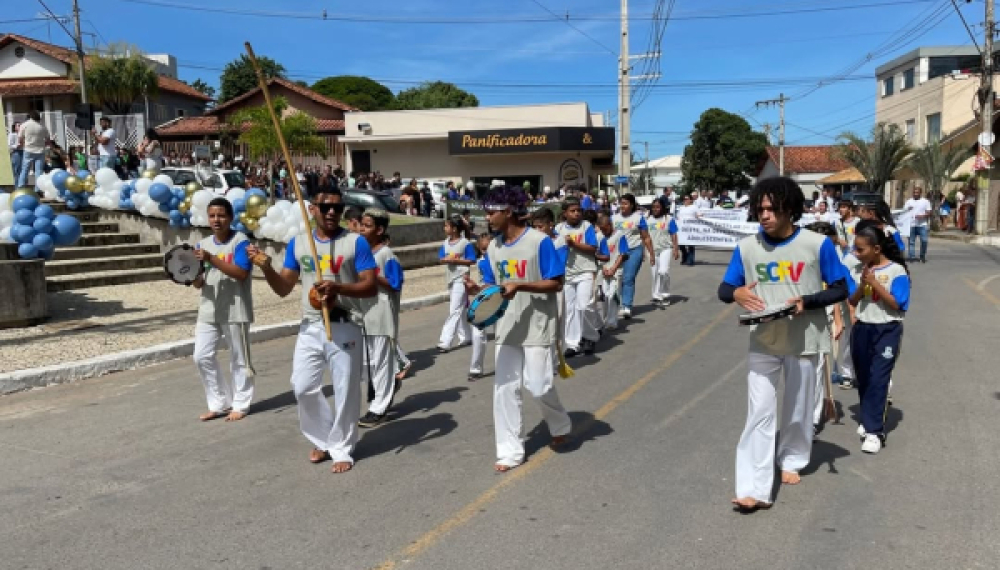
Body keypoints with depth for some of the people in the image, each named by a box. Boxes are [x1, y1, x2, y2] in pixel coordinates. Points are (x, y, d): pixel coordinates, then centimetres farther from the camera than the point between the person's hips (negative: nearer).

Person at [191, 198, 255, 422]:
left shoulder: (240, 241, -10)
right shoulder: (203, 244, 8)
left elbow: (241, 273, -23)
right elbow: (198, 284, 8)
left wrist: (212, 259, -27)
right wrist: (195, 274, -15)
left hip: (235, 310, -6)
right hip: (209, 311, 6)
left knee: (239, 359, 6)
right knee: (202, 357, 4)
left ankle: (240, 404, 18)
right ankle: (218, 403, 18)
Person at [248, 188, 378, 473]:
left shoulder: (356, 242, -5)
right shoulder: (297, 243, 7)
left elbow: (371, 287, -9)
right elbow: (284, 289, 6)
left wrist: (339, 288, -25)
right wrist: (266, 268, -13)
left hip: (345, 327, -3)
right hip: (310, 327, 4)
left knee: (345, 392, 3)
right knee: (303, 387, 6)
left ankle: (341, 449, 20)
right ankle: (323, 440, 28)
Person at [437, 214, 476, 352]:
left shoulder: (465, 243, -12)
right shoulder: (446, 243, 7)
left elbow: (472, 260, -11)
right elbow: (440, 259, 5)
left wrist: (456, 260, -18)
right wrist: (448, 259, -16)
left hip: (461, 279, -7)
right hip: (450, 279, 7)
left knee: (454, 311, -9)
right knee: (460, 310, 17)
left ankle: (445, 342, -12)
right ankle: (466, 336, 29)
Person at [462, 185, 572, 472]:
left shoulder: (540, 241, -15)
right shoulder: (493, 248, 5)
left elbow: (556, 283, -14)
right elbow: (494, 287, 11)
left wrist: (519, 286, -25)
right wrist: (477, 289, -11)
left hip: (537, 327, -6)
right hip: (507, 328, 6)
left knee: (538, 386, -4)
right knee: (504, 389, 4)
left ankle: (561, 426, 28)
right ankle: (510, 451, 14)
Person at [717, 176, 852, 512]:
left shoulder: (818, 245, -9)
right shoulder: (747, 247, -4)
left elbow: (841, 289, -3)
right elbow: (723, 289, 1)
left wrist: (807, 302, -20)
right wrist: (737, 293, -23)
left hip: (803, 341, 0)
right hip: (763, 342, 0)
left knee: (798, 409, 16)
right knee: (759, 412, -5)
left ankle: (791, 461, 41)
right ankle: (755, 490, -7)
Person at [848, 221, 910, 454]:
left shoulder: (896, 271, -10)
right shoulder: (861, 269, 4)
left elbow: (896, 304, -15)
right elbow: (852, 301, 5)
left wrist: (874, 283, -19)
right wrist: (862, 285, -13)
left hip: (887, 331, -5)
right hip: (862, 329, 6)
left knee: (878, 380, -10)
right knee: (863, 378, 13)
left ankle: (874, 431, -8)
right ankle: (869, 420, 28)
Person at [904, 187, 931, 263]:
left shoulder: (925, 201, 7)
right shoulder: (909, 201, 13)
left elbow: (929, 213, 2)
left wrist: (922, 216, -16)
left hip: (922, 224, -2)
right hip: (911, 225, 2)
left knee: (924, 240, -8)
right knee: (911, 242, 1)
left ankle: (922, 257, 8)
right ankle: (912, 257, 5)